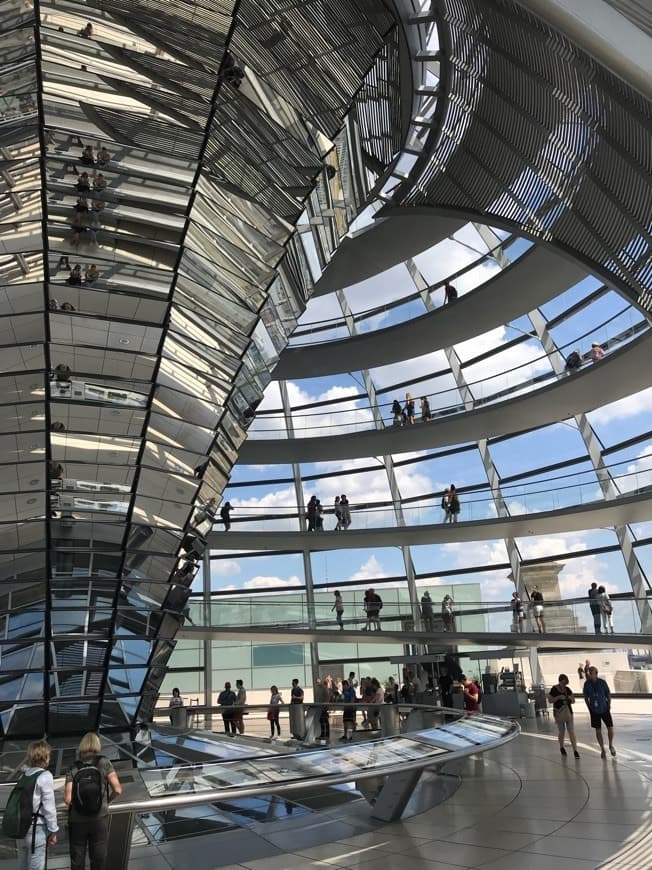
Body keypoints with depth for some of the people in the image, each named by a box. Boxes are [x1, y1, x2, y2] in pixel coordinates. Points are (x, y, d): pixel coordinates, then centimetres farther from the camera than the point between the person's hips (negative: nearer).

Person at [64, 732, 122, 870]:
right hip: (99, 819, -1)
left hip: (77, 821, 1)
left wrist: (74, 805, 11)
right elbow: (117, 790, -10)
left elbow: (67, 799, -11)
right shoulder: (104, 763, -7)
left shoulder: (74, 768, -4)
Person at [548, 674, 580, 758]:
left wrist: (571, 698, -13)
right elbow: (550, 700, -10)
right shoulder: (554, 689, -7)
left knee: (571, 731, -5)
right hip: (559, 713, -2)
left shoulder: (567, 689, 4)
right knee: (561, 731, 8)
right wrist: (559, 697, -21)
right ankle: (561, 747, 31)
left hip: (568, 712, 2)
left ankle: (575, 750, -4)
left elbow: (573, 701, 10)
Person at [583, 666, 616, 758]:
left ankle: (611, 745, 24)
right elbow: (586, 697, 3)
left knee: (610, 728, -4)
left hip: (604, 709, 0)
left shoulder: (602, 682, -11)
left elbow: (608, 694, 1)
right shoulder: (587, 684, -8)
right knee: (598, 730, 3)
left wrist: (609, 705, -3)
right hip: (594, 711, 1)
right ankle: (602, 750, 18)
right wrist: (589, 707, -1)